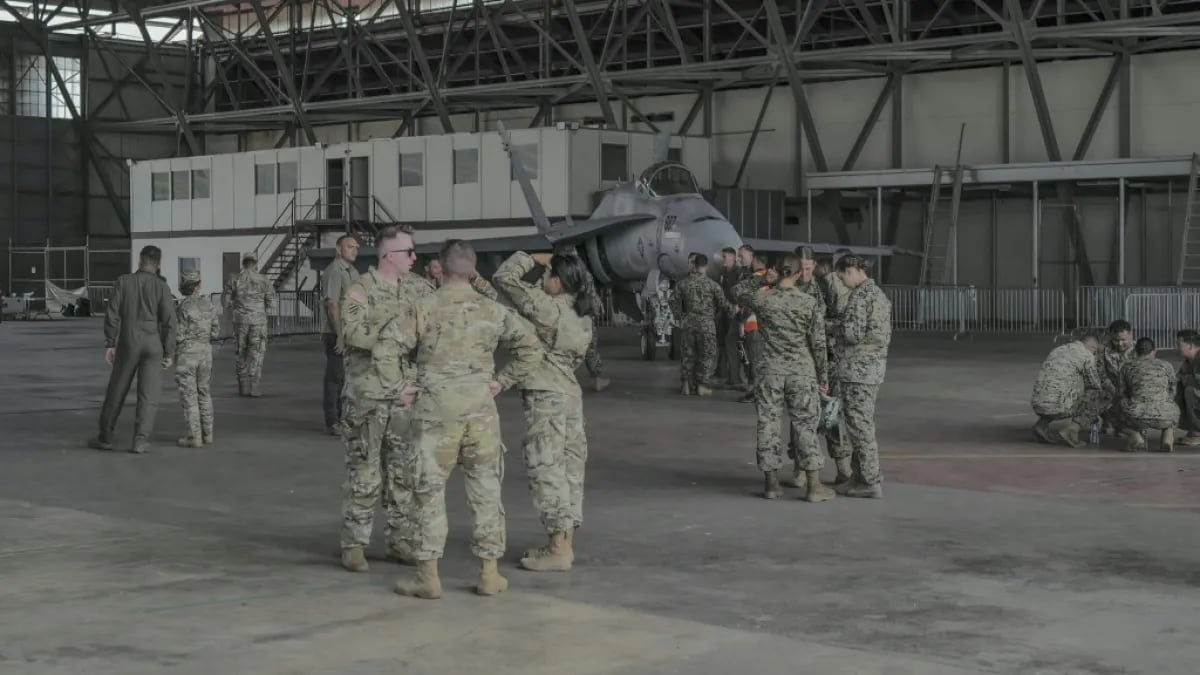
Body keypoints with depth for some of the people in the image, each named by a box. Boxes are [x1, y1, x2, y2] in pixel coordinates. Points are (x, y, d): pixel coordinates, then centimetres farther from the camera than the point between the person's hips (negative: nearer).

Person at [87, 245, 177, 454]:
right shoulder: (162, 287, -5)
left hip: (128, 343, 1)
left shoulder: (123, 281, -3)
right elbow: (169, 322, -8)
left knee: (117, 390, 12)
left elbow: (112, 314, -6)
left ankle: (105, 437, 18)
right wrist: (169, 353, -2)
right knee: (148, 395, 0)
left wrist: (109, 344, 0)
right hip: (153, 344, -1)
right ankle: (140, 440, -9)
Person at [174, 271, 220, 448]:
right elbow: (215, 333, 7)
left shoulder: (183, 308, -14)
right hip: (205, 352, 6)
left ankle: (194, 437, -2)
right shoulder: (209, 305, 3)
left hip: (186, 353, -6)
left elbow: (178, 336, -15)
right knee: (203, 392, 17)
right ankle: (207, 434, 17)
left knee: (188, 395, -1)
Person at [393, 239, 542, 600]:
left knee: (429, 490, 4)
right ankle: (489, 573, 13)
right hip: (481, 409, 3)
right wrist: (502, 381, 10)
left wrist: (401, 385, 5)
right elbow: (531, 346, 7)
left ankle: (428, 575, 4)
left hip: (437, 411, -2)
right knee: (486, 490, 10)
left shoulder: (425, 308, -4)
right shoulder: (492, 310, 4)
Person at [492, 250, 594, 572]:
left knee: (546, 468, -6)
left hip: (545, 396, -9)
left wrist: (532, 258, -1)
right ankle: (565, 542, 17)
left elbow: (504, 278, -13)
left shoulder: (548, 308, -16)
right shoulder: (582, 316, 10)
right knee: (569, 467, 11)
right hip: (570, 392, 9)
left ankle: (558, 548, -6)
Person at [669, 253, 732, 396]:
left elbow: (674, 301, 5)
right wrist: (732, 312, 12)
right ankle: (701, 385, 5)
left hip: (688, 324, 3)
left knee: (687, 355, 11)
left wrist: (679, 317, 18)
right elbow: (723, 304, -6)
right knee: (706, 355, 7)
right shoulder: (712, 285, -7)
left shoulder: (683, 284, 2)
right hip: (706, 325, -3)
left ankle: (686, 384, 9)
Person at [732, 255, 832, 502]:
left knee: (768, 424, 8)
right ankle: (814, 486, 5)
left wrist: (763, 278, 16)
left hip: (770, 371, 1)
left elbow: (737, 290, 18)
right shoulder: (810, 304, -6)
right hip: (802, 372, -1)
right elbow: (818, 344, -3)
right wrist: (822, 376, 6)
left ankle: (771, 483, 12)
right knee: (805, 426, 4)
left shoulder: (762, 298, -4)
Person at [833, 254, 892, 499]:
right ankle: (862, 475, 22)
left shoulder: (859, 295, -15)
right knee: (864, 422, 16)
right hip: (875, 364, 10)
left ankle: (870, 481, -1)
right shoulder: (878, 293, 15)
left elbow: (852, 333, -22)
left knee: (859, 424, -4)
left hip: (857, 367, -10)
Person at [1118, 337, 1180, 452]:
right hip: (1163, 419, 2)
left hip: (1136, 417, -2)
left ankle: (1136, 438, 10)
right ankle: (1167, 438, 11)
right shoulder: (1166, 365, 17)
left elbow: (1123, 392, 24)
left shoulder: (1128, 366, 14)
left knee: (1121, 406, 34)